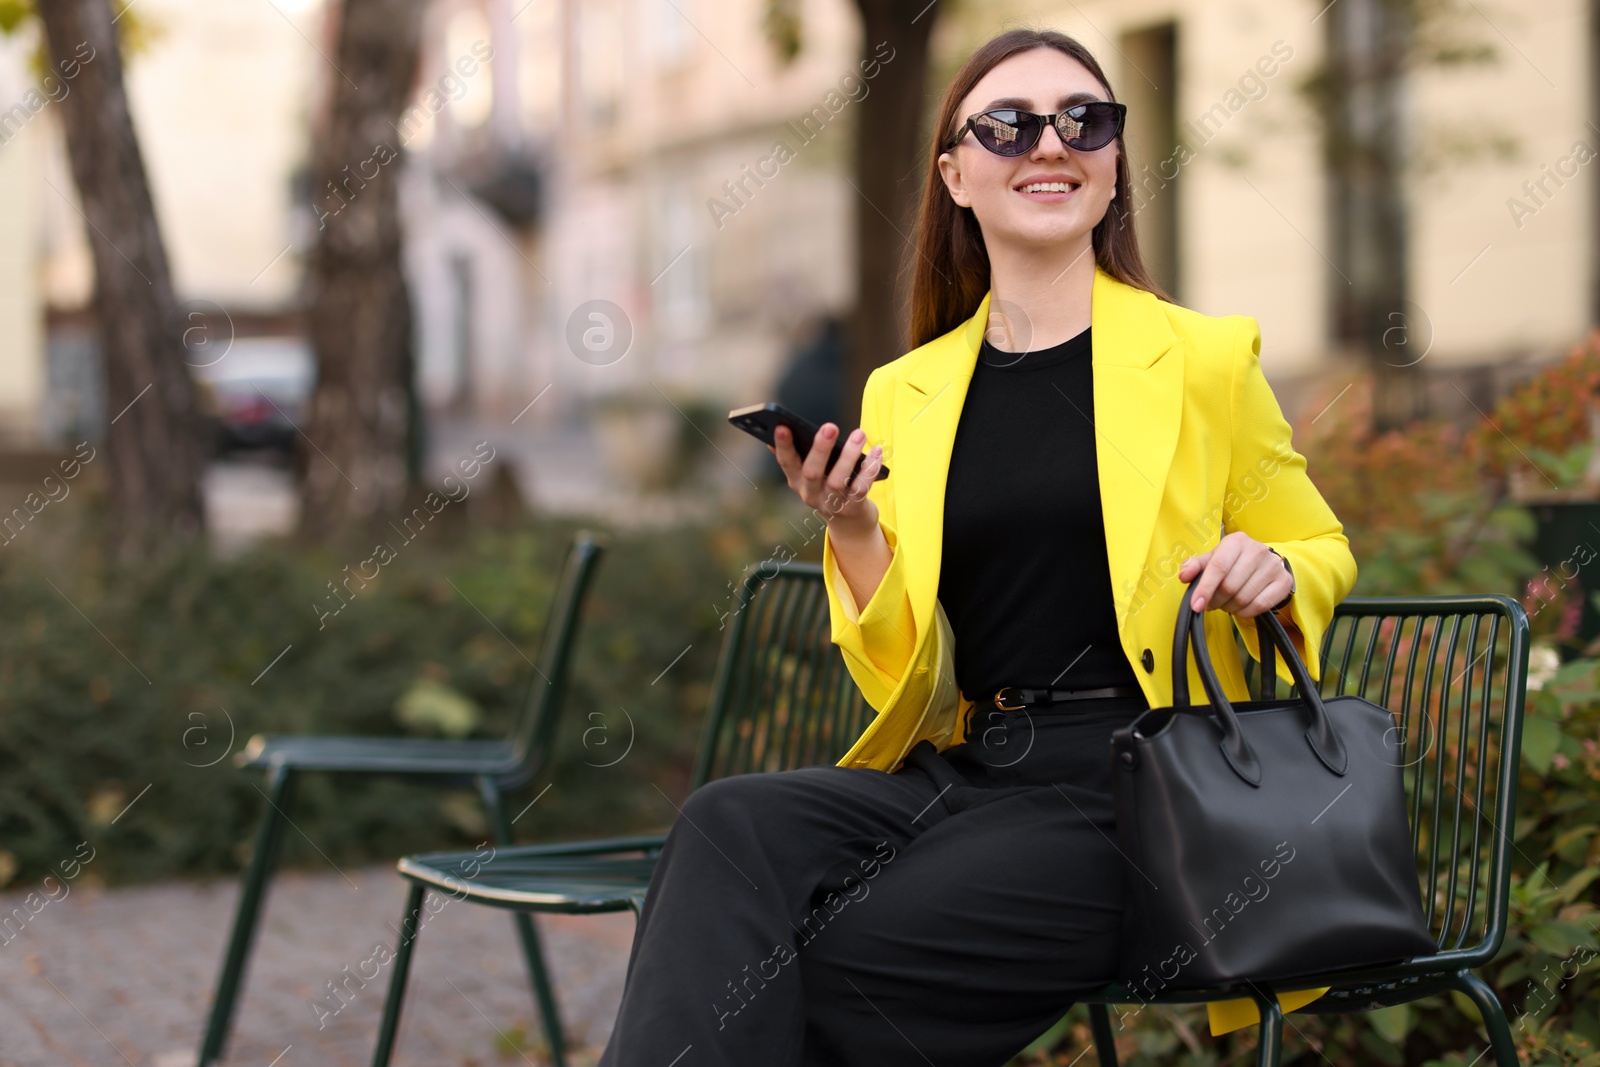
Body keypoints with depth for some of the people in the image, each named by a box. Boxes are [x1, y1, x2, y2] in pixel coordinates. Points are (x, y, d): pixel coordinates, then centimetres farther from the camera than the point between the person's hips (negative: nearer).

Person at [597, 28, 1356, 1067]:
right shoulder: (904, 394, 13)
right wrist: (851, 531, -5)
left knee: (848, 950, -27)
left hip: (1128, 786, -3)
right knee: (731, 825, -28)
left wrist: (1271, 570, -5)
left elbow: (1323, 550, 19)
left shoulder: (1206, 359, 6)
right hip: (960, 772, 3)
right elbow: (905, 677, 13)